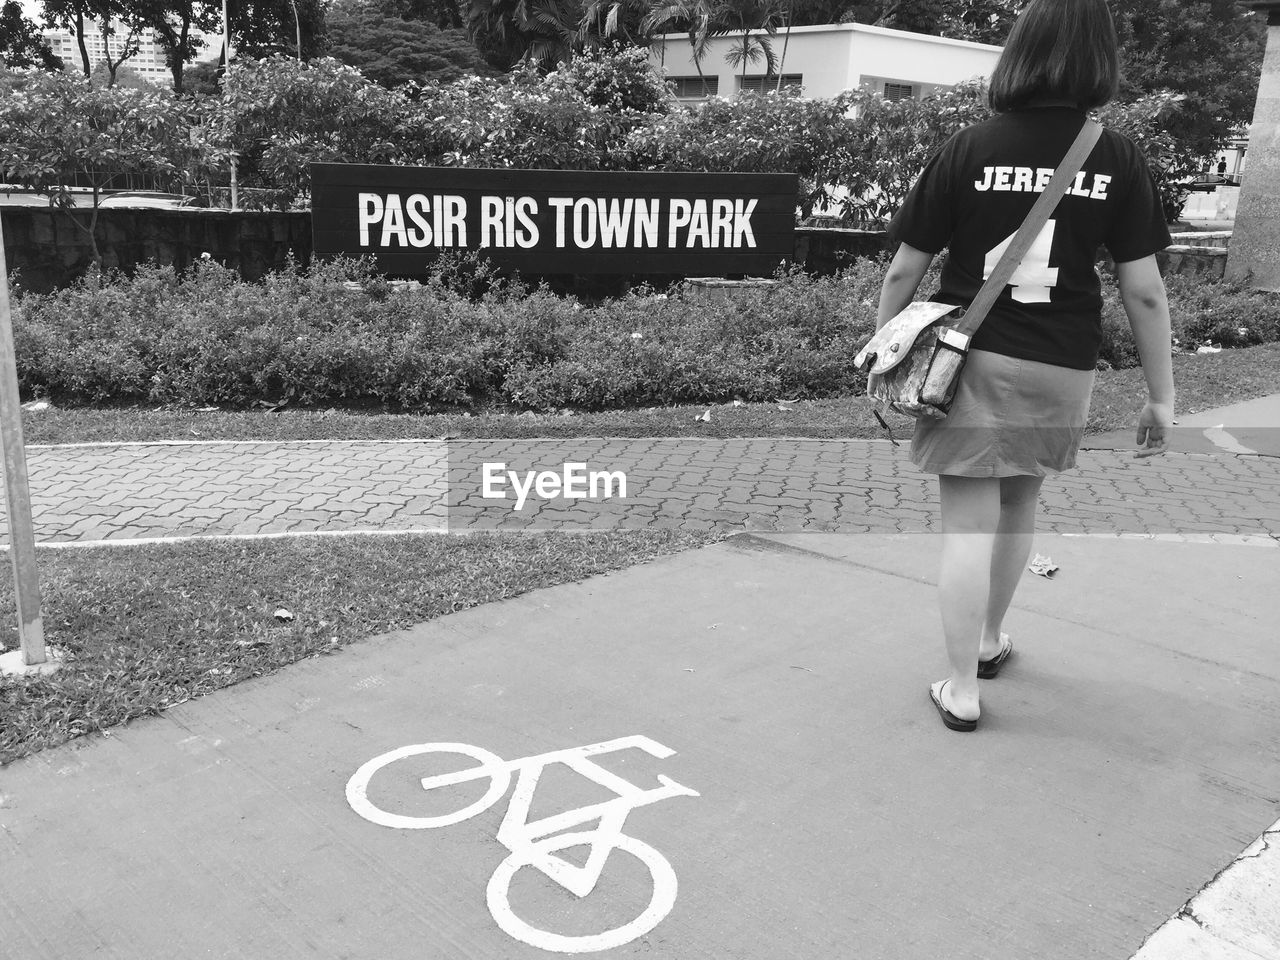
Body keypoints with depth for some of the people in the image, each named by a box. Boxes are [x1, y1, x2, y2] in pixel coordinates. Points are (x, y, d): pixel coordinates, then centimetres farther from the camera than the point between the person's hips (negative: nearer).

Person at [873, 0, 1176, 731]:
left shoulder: (970, 148, -4)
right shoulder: (1119, 159, -3)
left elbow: (905, 270, -4)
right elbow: (1144, 291, -4)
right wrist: (1162, 395, 4)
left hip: (971, 361, -2)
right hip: (1060, 371, 2)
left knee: (969, 525, 5)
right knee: (1020, 505, 23)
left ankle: (962, 690, 10)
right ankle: (989, 640, 41)